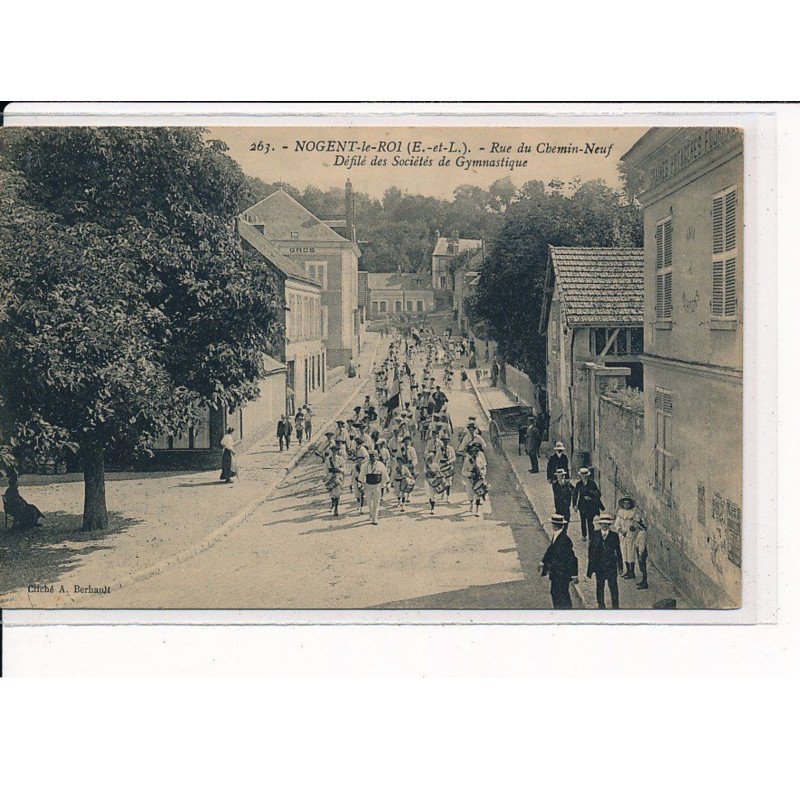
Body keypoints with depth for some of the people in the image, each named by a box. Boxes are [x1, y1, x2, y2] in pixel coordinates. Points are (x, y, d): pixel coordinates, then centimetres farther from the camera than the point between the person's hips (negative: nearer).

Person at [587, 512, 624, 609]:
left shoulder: (614, 536, -3)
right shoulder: (594, 535, -1)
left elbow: (618, 552, 3)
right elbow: (591, 551, 2)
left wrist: (620, 567, 4)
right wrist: (591, 566, 0)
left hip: (611, 565, -1)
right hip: (599, 565, 1)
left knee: (613, 586, 0)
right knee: (600, 586, 12)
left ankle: (615, 605, 12)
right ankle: (601, 604, 27)